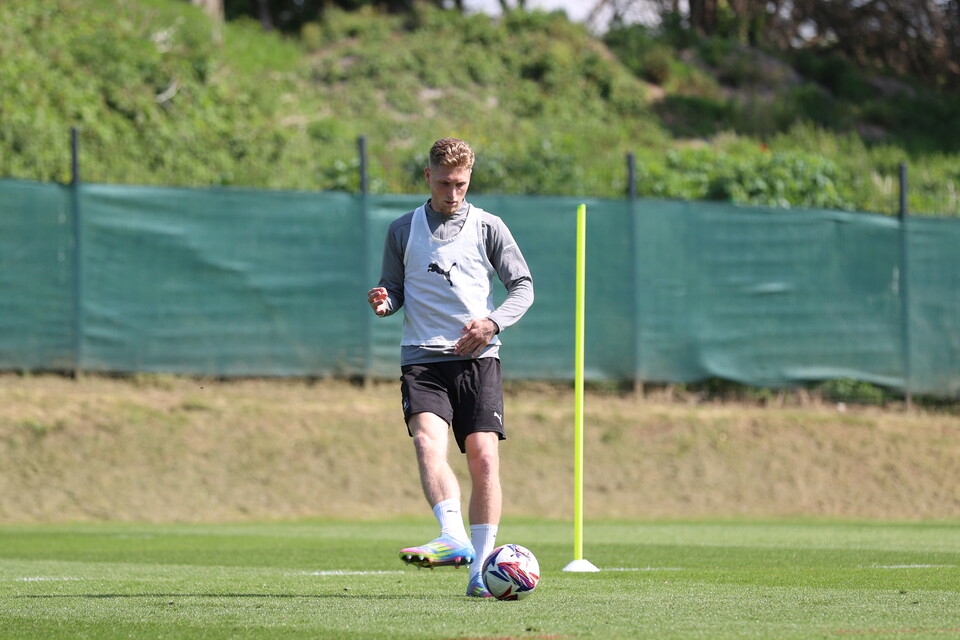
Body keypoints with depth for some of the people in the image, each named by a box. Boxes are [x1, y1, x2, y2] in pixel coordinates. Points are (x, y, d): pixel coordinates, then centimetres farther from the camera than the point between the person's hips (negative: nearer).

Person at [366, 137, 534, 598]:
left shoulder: (487, 227, 7)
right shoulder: (403, 230, 12)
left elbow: (523, 287, 6)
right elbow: (395, 290, 18)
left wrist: (492, 323, -12)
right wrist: (384, 302, -6)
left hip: (477, 358, 0)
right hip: (422, 358, 1)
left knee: (483, 456, -10)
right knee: (428, 440, -25)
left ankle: (481, 568, -5)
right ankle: (455, 538, -37)